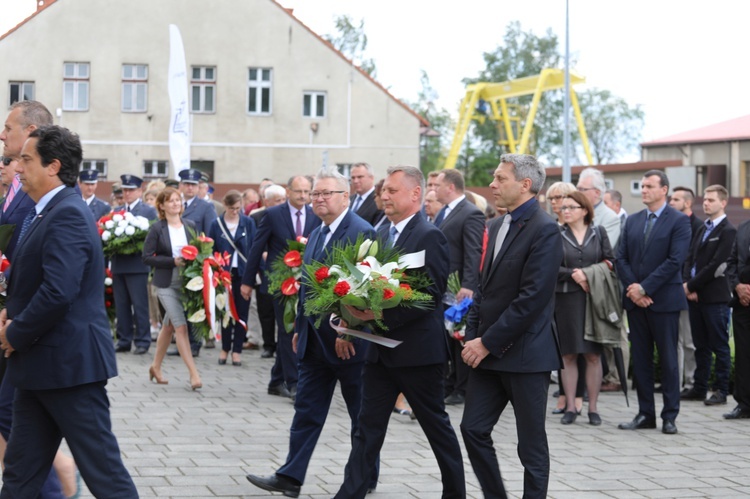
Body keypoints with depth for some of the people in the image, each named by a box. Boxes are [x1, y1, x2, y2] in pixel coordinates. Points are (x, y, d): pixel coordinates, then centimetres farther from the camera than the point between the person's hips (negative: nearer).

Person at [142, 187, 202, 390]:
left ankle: (156, 367, 31)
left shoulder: (190, 225, 5)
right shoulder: (157, 229, -7)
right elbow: (147, 257, -9)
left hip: (187, 282, 4)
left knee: (169, 326, 15)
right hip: (167, 284, -4)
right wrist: (173, 261, -17)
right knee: (181, 327, -11)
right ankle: (194, 373, -13)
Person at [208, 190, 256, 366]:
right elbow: (211, 250, 3)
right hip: (224, 273, 0)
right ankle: (225, 348, 16)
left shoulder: (248, 223, 2)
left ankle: (237, 350, 9)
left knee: (241, 312, 3)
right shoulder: (216, 224, 1)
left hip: (243, 273, 0)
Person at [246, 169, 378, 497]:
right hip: (315, 341, 8)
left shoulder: (360, 233, -14)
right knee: (307, 409, 6)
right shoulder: (316, 235, 13)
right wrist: (300, 328, 16)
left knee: (362, 414, 6)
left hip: (349, 341, -8)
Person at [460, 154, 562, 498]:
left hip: (525, 354, -8)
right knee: (473, 429, 6)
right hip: (489, 353, 8)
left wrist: (488, 343, -17)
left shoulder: (544, 231, -14)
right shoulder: (497, 227, 13)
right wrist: (473, 337, 5)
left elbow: (532, 298, -19)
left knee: (531, 444, 2)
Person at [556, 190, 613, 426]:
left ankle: (593, 407, 6)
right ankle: (570, 406, 6)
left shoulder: (598, 233, 7)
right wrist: (574, 274, -16)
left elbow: (611, 261, 5)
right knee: (568, 355, 1)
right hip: (566, 299, 0)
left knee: (593, 355, 1)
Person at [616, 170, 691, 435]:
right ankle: (645, 413, 14)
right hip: (635, 300, 5)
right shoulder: (632, 221, 13)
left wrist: (644, 288, -15)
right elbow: (622, 258, 9)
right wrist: (632, 288, -6)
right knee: (640, 359, 8)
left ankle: (670, 415, 7)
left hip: (664, 300, -5)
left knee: (668, 359, 1)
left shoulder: (679, 221, -5)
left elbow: (675, 261, -13)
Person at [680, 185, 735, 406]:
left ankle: (721, 390, 4)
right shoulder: (702, 230, 17)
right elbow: (690, 259, 12)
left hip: (715, 296, -7)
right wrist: (688, 285, -4)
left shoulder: (728, 231, -8)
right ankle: (699, 388, 17)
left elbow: (716, 265, -15)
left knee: (719, 346, 0)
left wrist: (691, 285, -12)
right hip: (695, 296, 7)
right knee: (701, 346, 12)